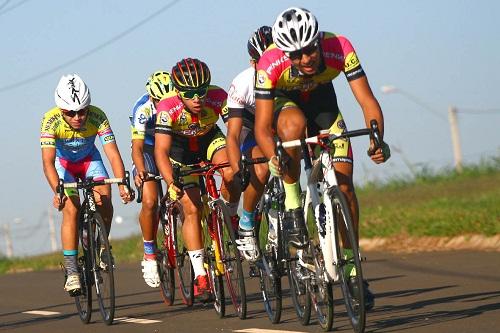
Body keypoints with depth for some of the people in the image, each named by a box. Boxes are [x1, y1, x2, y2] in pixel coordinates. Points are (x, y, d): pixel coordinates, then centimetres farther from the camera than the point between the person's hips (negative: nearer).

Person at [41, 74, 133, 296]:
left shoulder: (97, 117, -30)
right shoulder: (51, 121, -33)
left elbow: (113, 153, -34)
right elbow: (48, 161, -39)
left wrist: (122, 185, -48)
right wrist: (57, 191, -55)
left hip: (89, 159, 2)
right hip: (63, 162, -2)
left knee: (104, 201, -21)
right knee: (70, 207, -22)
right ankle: (71, 271, -18)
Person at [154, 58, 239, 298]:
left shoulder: (218, 98, -31)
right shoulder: (167, 108, -34)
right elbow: (161, 149, -40)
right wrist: (170, 183, -54)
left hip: (210, 139, 1)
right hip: (181, 148, -1)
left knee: (231, 173, -31)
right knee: (192, 208, -13)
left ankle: (230, 218, -1)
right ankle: (200, 276, -8)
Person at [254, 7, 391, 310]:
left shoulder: (339, 48, -33)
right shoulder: (270, 64, -36)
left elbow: (367, 100, -32)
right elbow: (262, 126, -34)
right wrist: (274, 157, -54)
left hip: (321, 99, 2)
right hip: (283, 102, -2)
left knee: (344, 184, -10)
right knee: (294, 124, -39)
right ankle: (293, 208, -21)